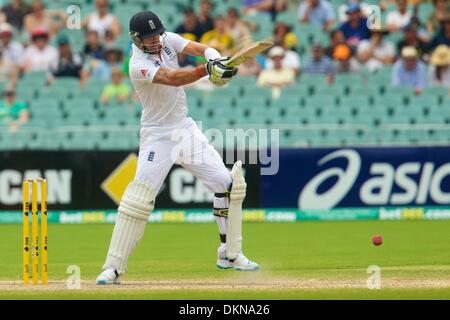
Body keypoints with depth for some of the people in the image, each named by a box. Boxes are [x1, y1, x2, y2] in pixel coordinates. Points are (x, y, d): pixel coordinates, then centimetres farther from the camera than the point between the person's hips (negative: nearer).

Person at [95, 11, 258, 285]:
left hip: (186, 129, 7)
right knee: (139, 198, -16)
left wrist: (216, 59, -35)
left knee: (228, 183, 2)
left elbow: (199, 48, -12)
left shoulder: (168, 40, 0)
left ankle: (230, 254, 15)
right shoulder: (138, 66, -20)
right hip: (158, 136, -7)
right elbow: (173, 78, -34)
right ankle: (113, 268, -12)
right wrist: (207, 70, -48)